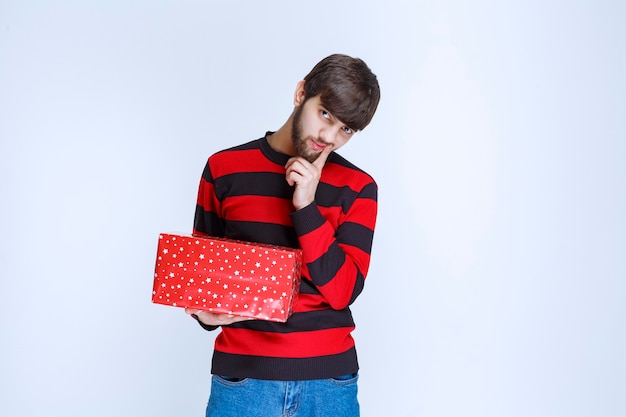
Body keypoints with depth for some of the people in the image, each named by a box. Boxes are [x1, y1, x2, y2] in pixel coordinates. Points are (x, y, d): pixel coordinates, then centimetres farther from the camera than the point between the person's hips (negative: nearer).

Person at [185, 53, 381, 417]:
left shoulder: (359, 188, 0)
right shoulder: (224, 169, 2)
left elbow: (343, 291, -7)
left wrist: (306, 208, -15)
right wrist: (206, 312, -11)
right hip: (243, 373, 0)